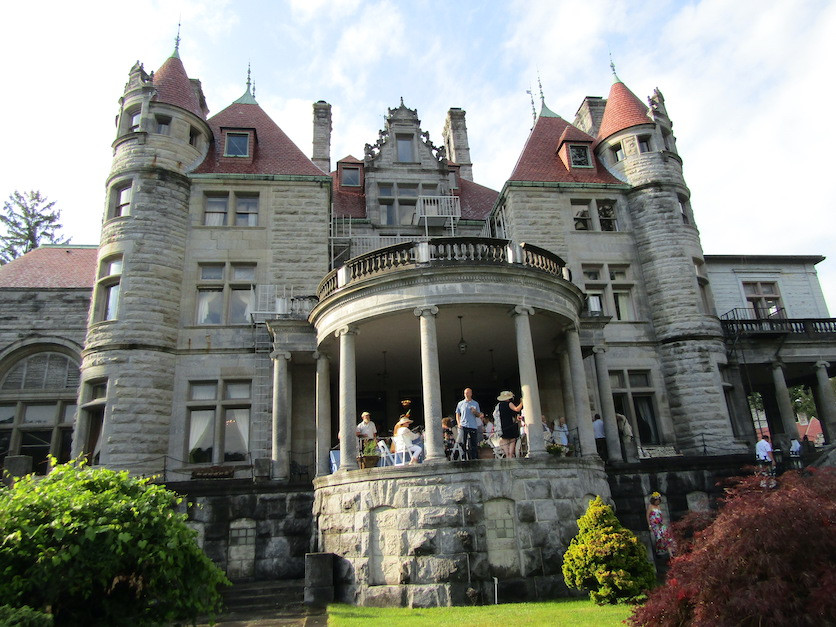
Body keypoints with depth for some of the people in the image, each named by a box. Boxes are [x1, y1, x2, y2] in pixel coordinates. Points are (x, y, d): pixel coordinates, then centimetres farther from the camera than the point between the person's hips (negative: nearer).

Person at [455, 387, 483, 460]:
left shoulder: (475, 404, 10)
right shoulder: (460, 403, 9)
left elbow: (479, 415, 12)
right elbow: (457, 414, 12)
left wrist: (475, 412, -9)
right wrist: (459, 423, -2)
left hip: (473, 426, 0)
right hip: (463, 426, 0)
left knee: (473, 445, 0)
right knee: (464, 445, 0)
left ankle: (474, 459, 6)